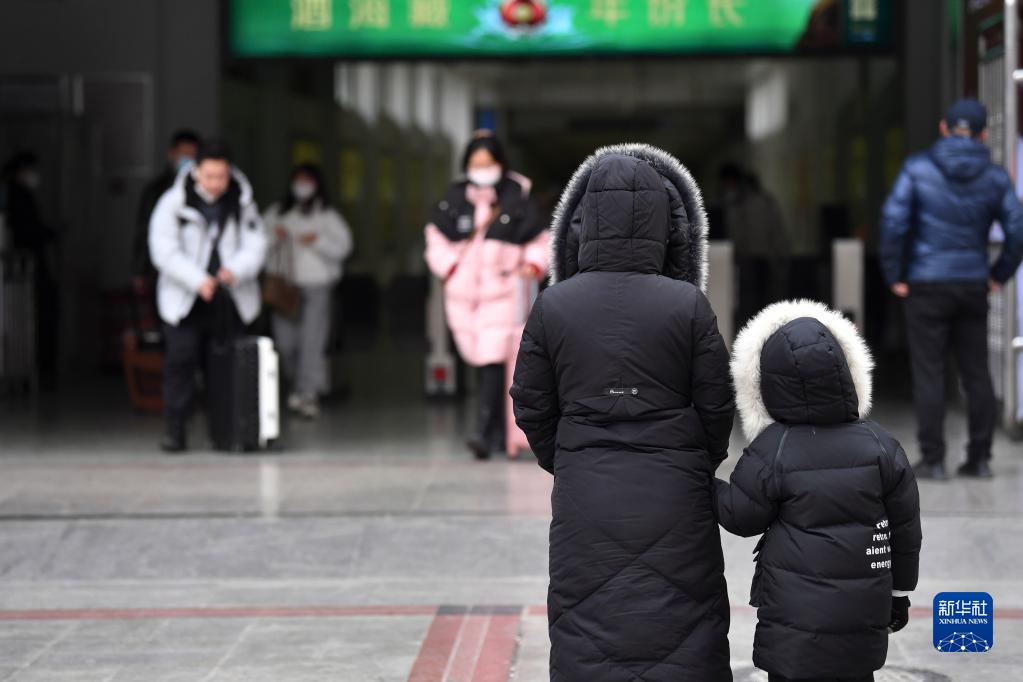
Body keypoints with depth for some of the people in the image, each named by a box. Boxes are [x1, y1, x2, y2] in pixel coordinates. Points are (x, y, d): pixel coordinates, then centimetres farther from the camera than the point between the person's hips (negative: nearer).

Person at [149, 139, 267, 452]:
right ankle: (175, 430, -3)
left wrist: (236, 270, -21)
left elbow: (256, 244, 0)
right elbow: (165, 251, -12)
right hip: (184, 299, -2)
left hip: (228, 299, 3)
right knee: (181, 359, -9)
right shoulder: (173, 202, -6)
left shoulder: (242, 202, 3)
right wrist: (198, 280, -24)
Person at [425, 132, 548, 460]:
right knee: (482, 361, 8)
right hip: (463, 294, 3)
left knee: (494, 361, -15)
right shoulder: (454, 199, 7)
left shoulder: (516, 198, 1)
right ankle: (499, 431, 20)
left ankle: (486, 433, -19)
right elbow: (437, 239, 16)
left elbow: (539, 241, 9)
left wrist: (534, 264, -8)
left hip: (503, 294, -3)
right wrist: (448, 268, 2)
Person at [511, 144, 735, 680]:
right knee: (681, 636, 9)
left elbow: (532, 406, 0)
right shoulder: (688, 305, -12)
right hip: (674, 497, -1)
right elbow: (716, 404, -4)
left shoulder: (553, 307, -7)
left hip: (585, 501, 1)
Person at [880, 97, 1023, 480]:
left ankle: (932, 460, 0)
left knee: (928, 373, 1)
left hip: (926, 286, -2)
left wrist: (894, 276, -5)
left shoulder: (917, 169, -6)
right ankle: (979, 459, 11)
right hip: (973, 285, 3)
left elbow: (893, 219, -13)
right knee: (976, 373, 10)